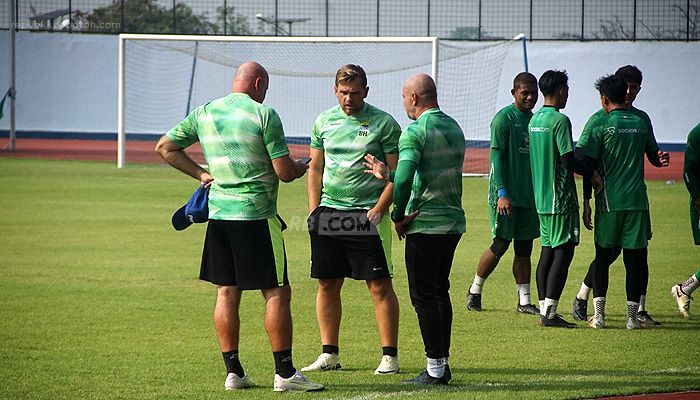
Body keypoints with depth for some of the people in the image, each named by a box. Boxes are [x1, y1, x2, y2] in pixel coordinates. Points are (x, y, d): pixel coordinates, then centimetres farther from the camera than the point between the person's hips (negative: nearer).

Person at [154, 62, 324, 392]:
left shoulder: (204, 113, 8)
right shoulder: (264, 115, -9)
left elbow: (164, 147, 16)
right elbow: (284, 172, -9)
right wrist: (300, 167, 13)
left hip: (219, 213, 6)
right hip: (256, 214, -6)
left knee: (226, 293, 9)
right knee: (277, 293, 0)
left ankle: (233, 371, 10)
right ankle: (284, 373, -2)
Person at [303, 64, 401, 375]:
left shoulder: (383, 123, -3)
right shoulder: (324, 121, 11)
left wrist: (378, 210, -13)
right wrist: (314, 210, 6)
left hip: (367, 214, -5)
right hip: (328, 212, 5)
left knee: (380, 285, -5)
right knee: (327, 285, 7)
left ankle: (389, 355, -2)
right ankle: (329, 354, 15)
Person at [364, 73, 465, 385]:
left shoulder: (415, 132, -13)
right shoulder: (454, 128, 14)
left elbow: (405, 179, -24)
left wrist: (398, 216, -11)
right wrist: (386, 174, 27)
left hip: (425, 223, -8)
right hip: (454, 220, 8)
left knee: (423, 295, -3)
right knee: (440, 291, 15)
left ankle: (435, 368, -4)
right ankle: (443, 364, 17)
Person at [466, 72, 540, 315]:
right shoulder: (504, 118, -8)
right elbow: (497, 157, -13)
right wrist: (502, 193, -19)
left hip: (528, 195, 7)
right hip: (507, 195, -7)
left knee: (524, 247, 6)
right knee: (500, 245, -4)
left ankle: (524, 301, 8)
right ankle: (475, 291, 13)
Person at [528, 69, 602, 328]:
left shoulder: (534, 120, 12)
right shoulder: (560, 120, -14)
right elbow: (569, 160, -18)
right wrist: (592, 174, -3)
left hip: (541, 197, 9)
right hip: (561, 197, -9)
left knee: (548, 250, 12)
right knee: (563, 251, -6)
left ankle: (544, 309, 12)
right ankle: (549, 313, -10)